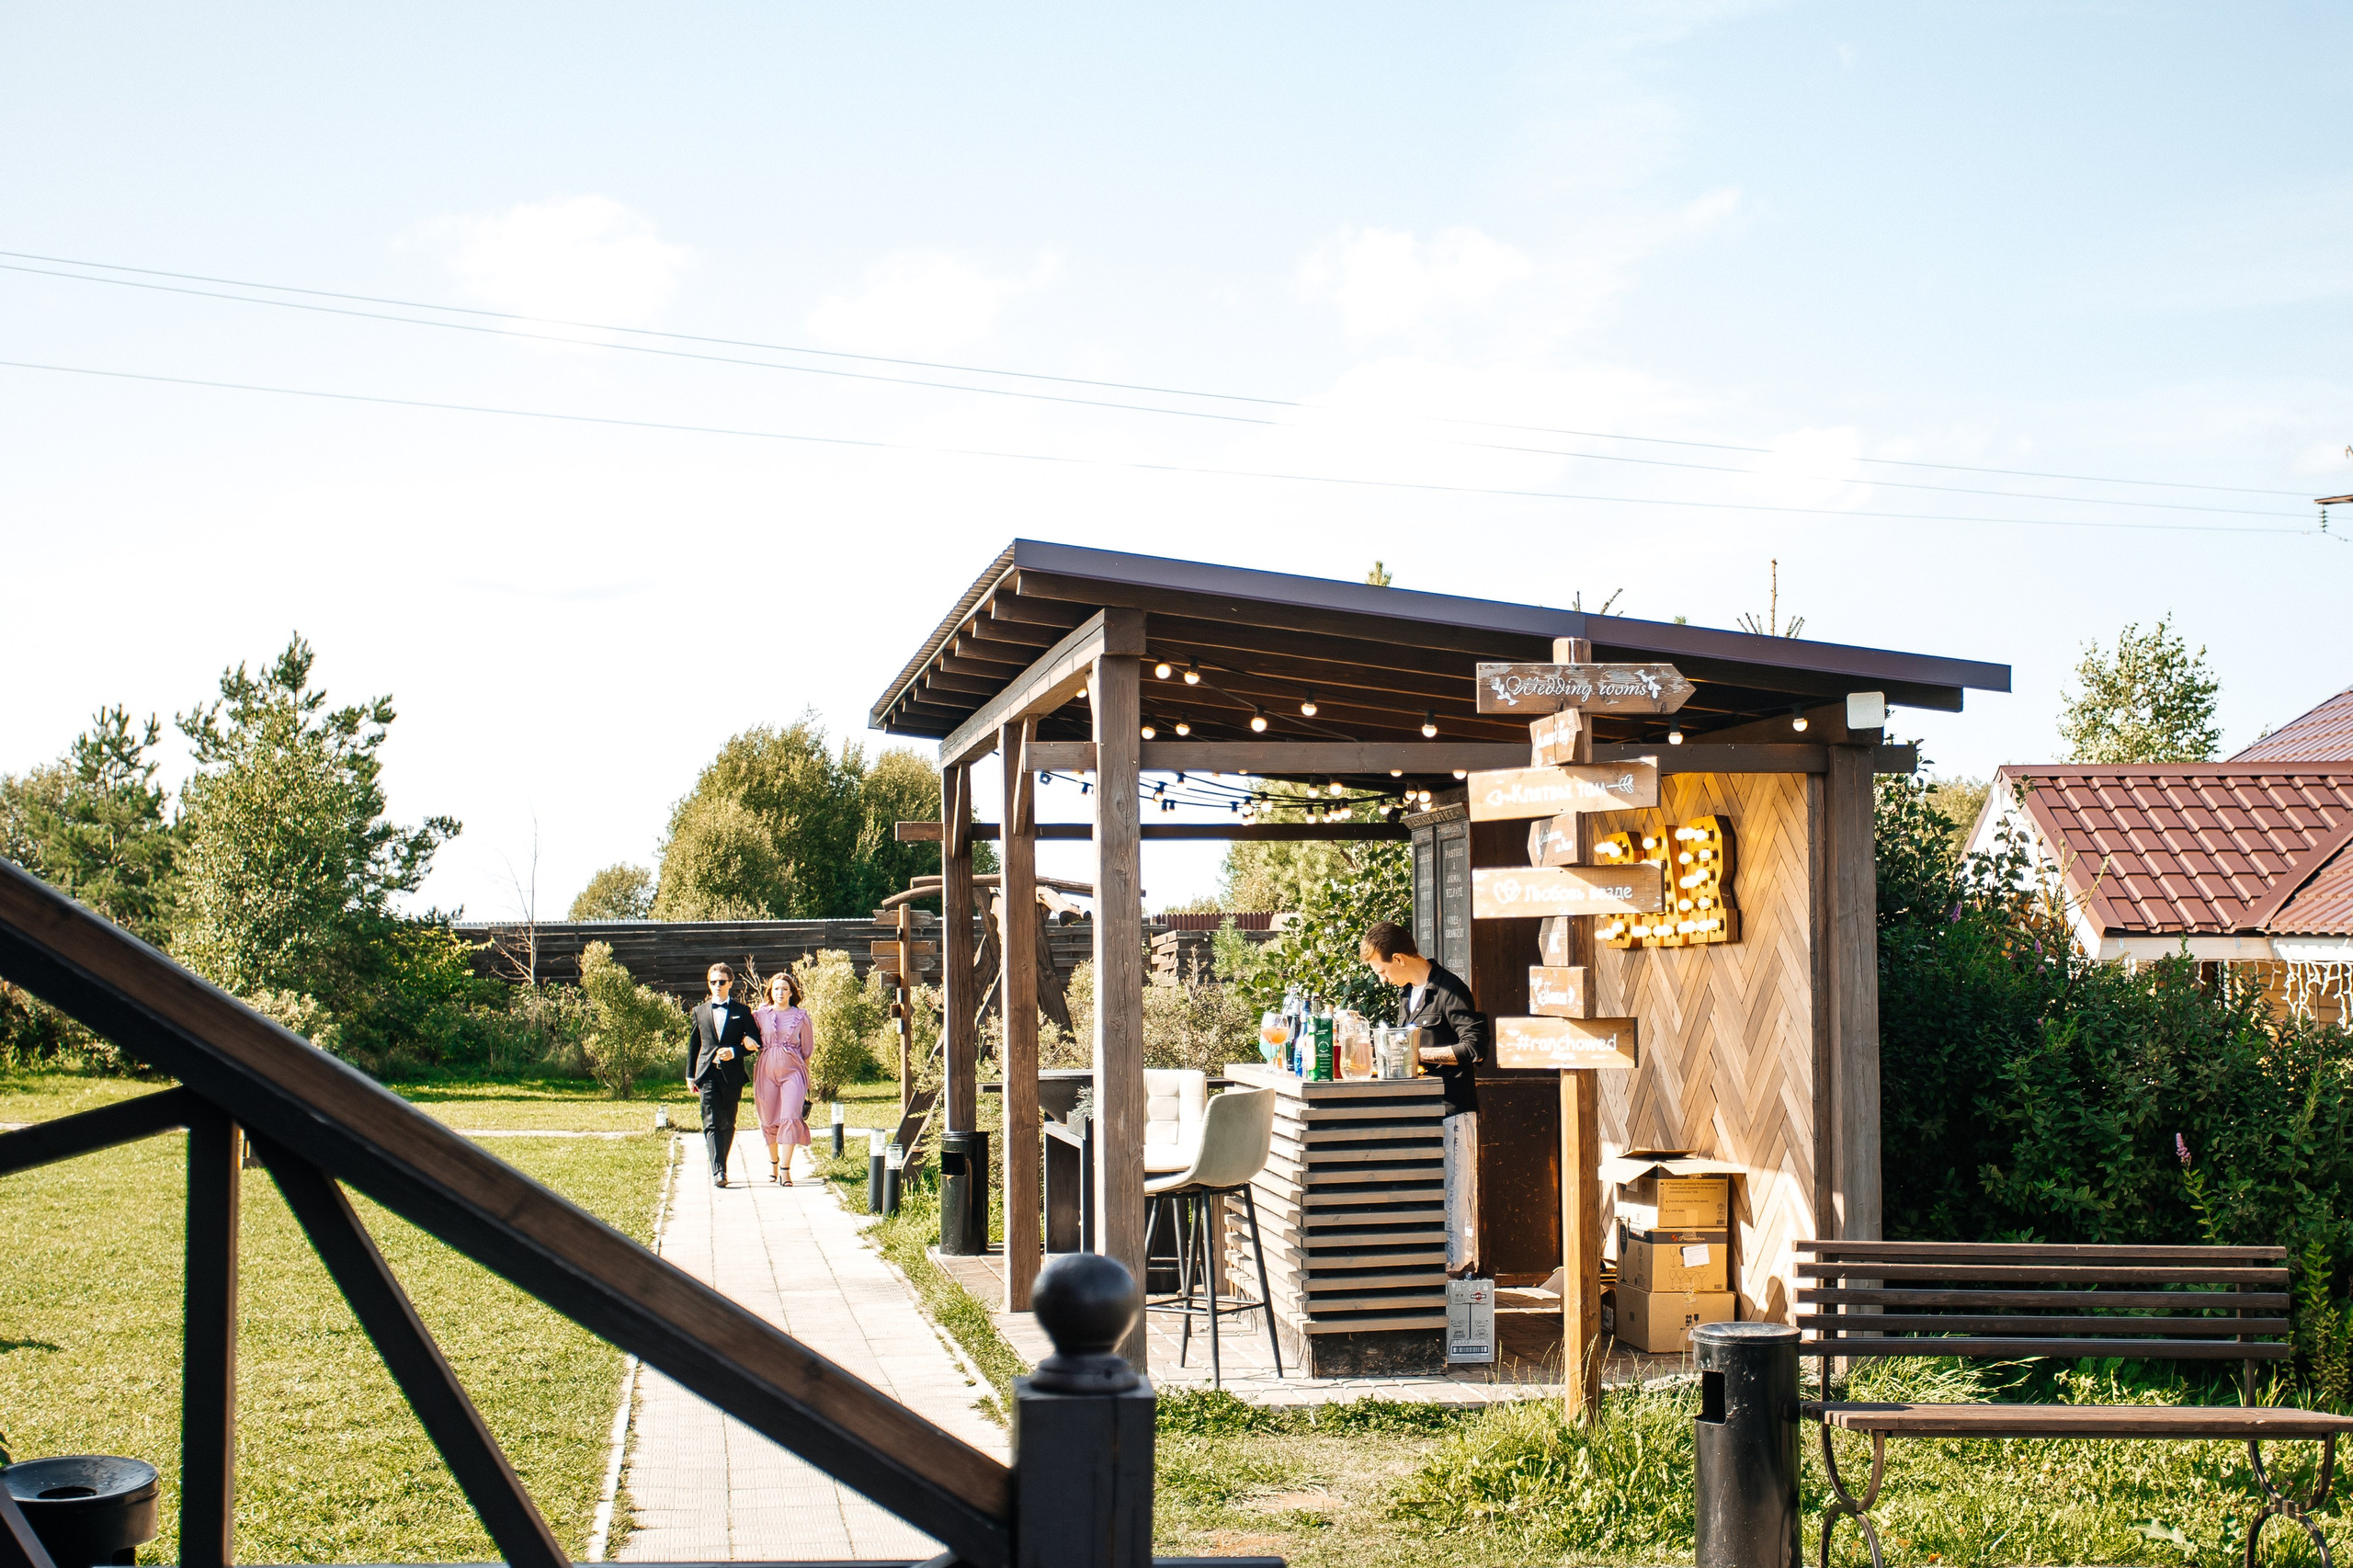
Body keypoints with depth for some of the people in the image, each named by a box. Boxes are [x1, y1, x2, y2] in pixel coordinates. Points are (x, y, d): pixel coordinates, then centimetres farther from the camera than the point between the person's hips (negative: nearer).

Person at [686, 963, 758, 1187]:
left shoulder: (742, 1011, 7)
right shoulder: (699, 1011, 12)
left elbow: (755, 1042, 4)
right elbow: (694, 1044, 16)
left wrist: (734, 1052, -12)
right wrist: (690, 1075, 12)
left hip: (732, 1075, 0)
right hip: (707, 1074, 0)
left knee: (728, 1124, 7)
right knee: (712, 1123, -12)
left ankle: (720, 1167, 20)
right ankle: (718, 1171, -21)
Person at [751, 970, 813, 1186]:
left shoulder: (800, 1017, 6)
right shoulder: (760, 1015, 7)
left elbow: (806, 1049, 11)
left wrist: (806, 1080, 12)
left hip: (793, 1071, -1)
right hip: (767, 1070, 1)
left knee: (790, 1118, -14)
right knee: (769, 1120, 6)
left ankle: (785, 1169, -13)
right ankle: (773, 1161, 29)